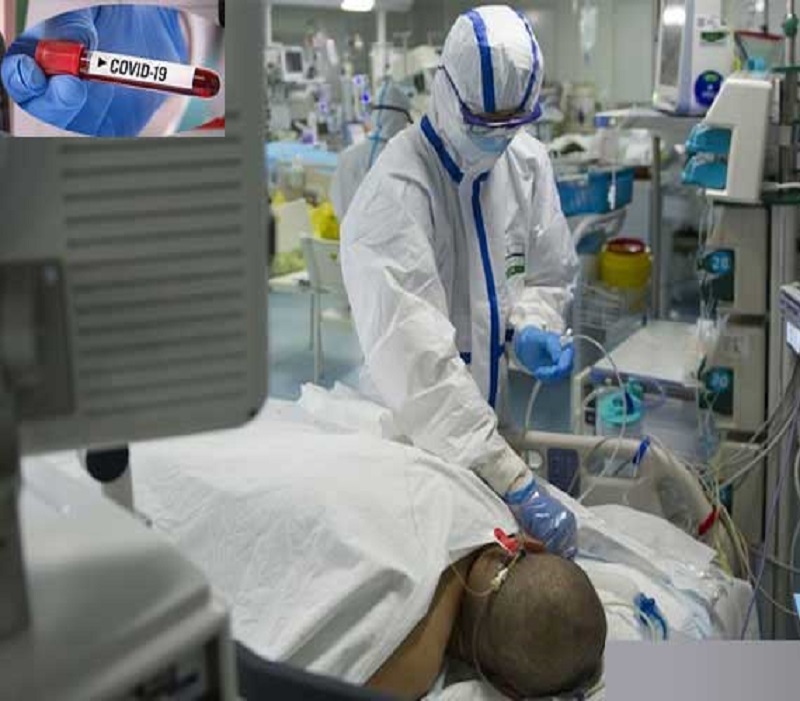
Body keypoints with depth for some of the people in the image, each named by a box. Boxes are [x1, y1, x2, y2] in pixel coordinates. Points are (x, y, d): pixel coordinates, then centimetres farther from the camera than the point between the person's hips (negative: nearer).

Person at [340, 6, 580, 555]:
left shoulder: (529, 164, -4)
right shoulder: (398, 188, -25)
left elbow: (550, 275, 10)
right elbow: (415, 353, -34)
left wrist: (532, 325, -15)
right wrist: (514, 480, -39)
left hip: (489, 409, 6)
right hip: (409, 428, -5)